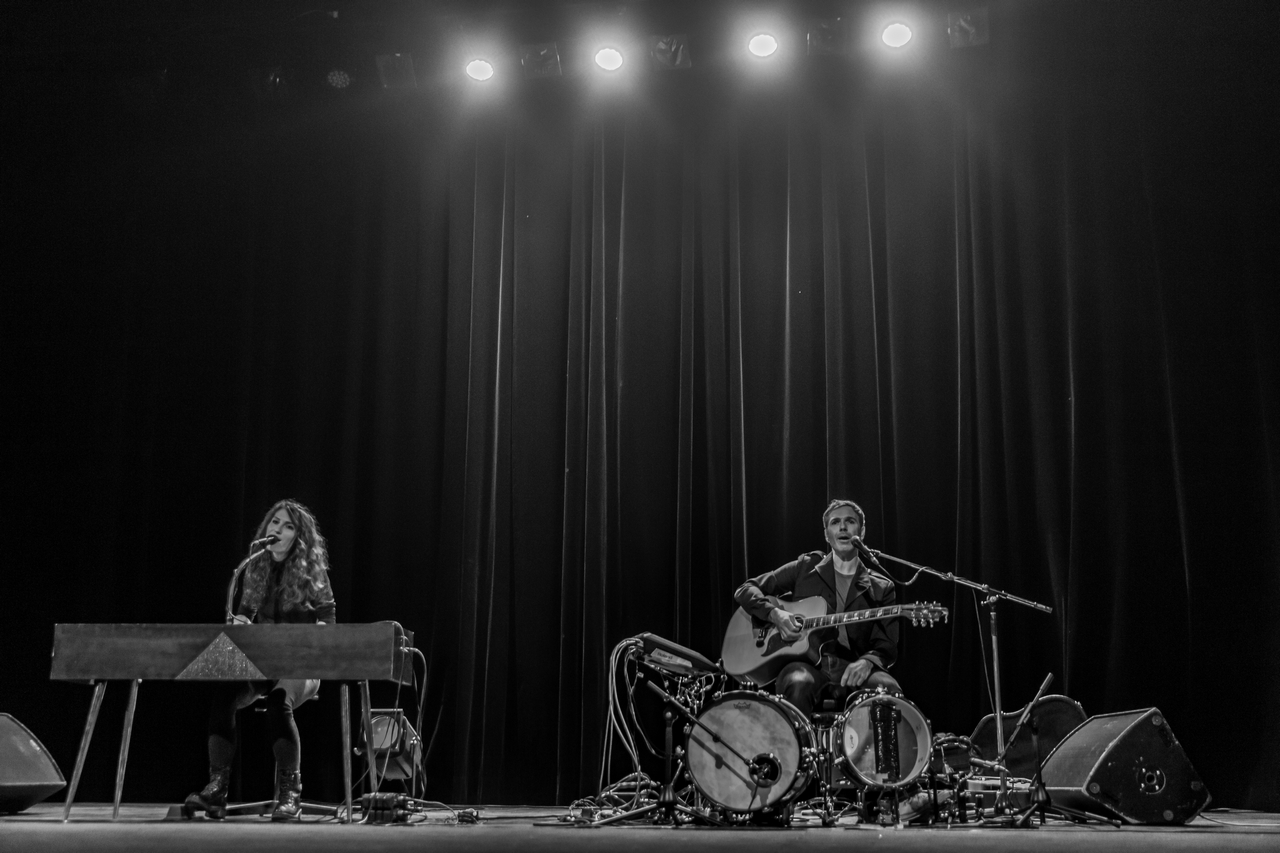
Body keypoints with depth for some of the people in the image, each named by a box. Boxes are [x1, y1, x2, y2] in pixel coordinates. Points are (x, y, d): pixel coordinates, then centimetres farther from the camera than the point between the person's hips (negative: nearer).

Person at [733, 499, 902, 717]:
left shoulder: (880, 588, 15)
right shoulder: (806, 568, 13)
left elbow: (887, 646, 7)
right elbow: (745, 591, 11)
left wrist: (867, 662, -17)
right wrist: (775, 613, -10)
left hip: (851, 668, 1)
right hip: (805, 662, -1)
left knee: (889, 690, -32)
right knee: (798, 684, -38)